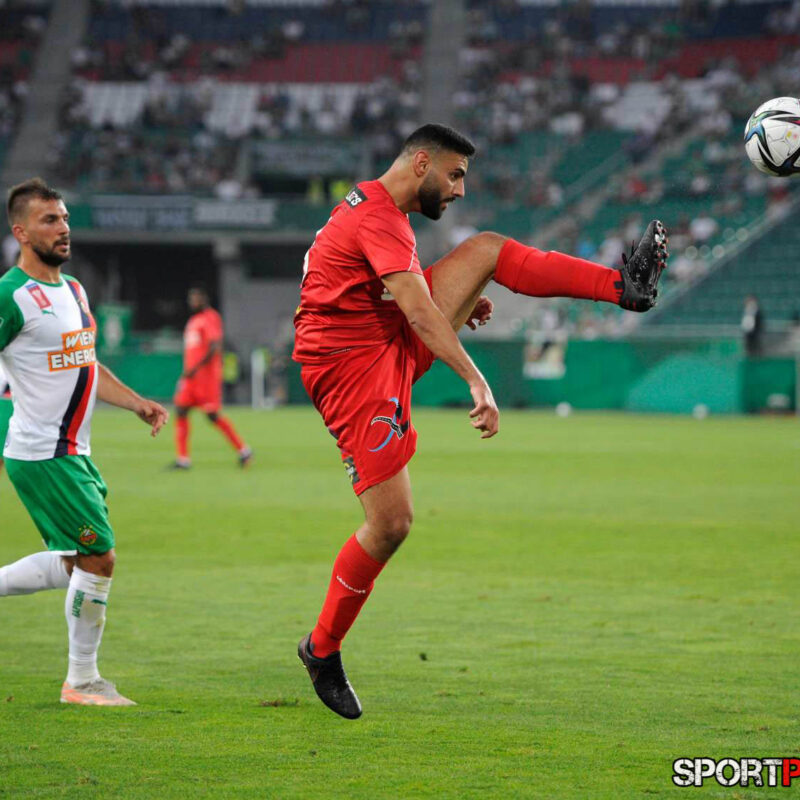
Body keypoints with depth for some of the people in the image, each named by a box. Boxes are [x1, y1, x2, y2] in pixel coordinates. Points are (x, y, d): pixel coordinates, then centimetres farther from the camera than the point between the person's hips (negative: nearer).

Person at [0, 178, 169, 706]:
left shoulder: (74, 289, 13)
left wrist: (137, 403, 14)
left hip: (73, 453, 9)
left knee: (76, 563, 12)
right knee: (99, 559, -6)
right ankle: (82, 681, 6)